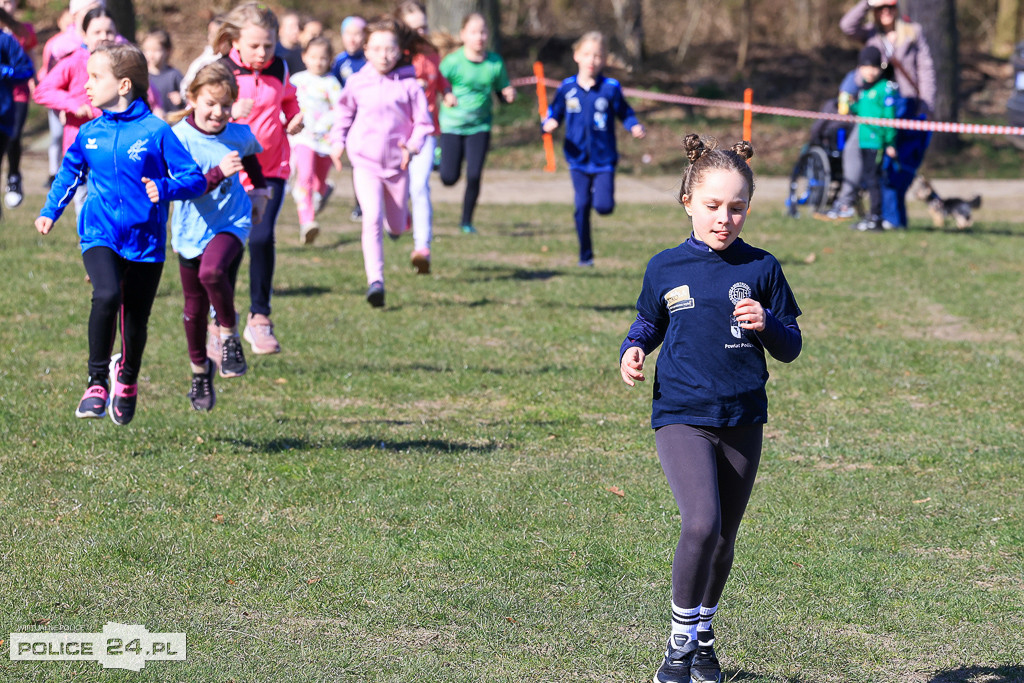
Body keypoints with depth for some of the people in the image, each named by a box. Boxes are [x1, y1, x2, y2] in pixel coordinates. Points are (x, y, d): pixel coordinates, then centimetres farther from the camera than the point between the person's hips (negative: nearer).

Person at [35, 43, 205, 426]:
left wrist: (164, 189, -26)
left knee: (135, 319, 11)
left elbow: (195, 178, -8)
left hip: (145, 239, -1)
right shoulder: (90, 133, 3)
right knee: (107, 296, -26)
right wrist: (50, 211, 16)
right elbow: (70, 172, 23)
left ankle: (127, 378, 43)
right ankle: (97, 382, -13)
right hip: (100, 235, 1)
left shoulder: (155, 132, -9)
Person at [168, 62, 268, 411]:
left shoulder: (240, 136, -2)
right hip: (191, 231, 0)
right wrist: (219, 173, -36)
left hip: (230, 224, 0)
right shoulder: (180, 138, -15)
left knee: (212, 271, -32)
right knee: (195, 307, 10)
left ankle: (229, 334, -10)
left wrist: (259, 190, 19)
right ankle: (200, 369, 33)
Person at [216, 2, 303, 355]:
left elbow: (288, 99, 22)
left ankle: (259, 318, -4)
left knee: (261, 237, -16)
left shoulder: (278, 69, 3)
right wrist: (231, 113, -28)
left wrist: (294, 119, 1)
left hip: (271, 170, 1)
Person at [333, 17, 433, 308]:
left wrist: (413, 145, -17)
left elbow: (423, 122, 0)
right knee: (372, 219, -20)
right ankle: (375, 281, -22)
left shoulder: (409, 85, -6)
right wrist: (339, 142, 10)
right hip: (365, 163, -1)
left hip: (397, 164, 1)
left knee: (397, 226, 15)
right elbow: (345, 112, 18)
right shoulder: (357, 83, -1)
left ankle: (398, 216, 55)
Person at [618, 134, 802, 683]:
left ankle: (703, 632, 34)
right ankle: (682, 639, -5)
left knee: (724, 539, 11)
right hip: (681, 416, -2)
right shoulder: (666, 269, 1)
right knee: (702, 524, -21)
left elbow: (790, 348, 5)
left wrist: (767, 324, -15)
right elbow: (649, 323, 18)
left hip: (742, 420, 2)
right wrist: (632, 349, -2)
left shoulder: (761, 269, 1)